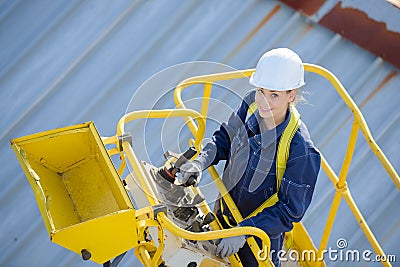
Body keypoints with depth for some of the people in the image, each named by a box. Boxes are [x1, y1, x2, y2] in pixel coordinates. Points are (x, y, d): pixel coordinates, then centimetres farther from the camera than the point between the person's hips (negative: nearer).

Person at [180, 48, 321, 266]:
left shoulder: (301, 151, -35)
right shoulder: (252, 103, -18)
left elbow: (290, 210, -26)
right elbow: (225, 137, 1)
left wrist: (245, 231, -28)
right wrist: (201, 161, -16)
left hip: (261, 236, -6)